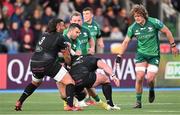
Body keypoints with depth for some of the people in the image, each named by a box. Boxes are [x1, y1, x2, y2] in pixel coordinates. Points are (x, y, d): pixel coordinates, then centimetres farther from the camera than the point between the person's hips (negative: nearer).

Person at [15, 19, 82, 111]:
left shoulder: (44, 35, 17)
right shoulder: (59, 38, -1)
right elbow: (67, 57, 6)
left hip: (34, 64, 7)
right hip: (48, 64, -7)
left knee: (35, 83, 35)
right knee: (70, 82, -2)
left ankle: (19, 103, 31)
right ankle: (70, 105, -20)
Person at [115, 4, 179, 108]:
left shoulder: (154, 22, -15)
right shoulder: (133, 28, -7)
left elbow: (167, 32, -4)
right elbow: (126, 41, 4)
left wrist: (173, 45, -1)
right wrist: (119, 55, 1)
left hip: (154, 54, -2)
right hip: (141, 54, 2)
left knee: (150, 78, -14)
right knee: (139, 78, -11)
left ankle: (152, 91, 22)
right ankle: (138, 102, 3)